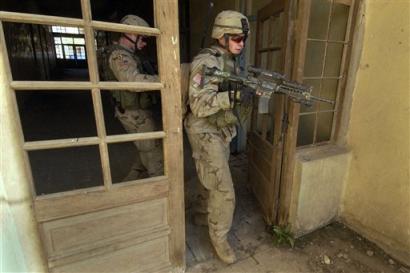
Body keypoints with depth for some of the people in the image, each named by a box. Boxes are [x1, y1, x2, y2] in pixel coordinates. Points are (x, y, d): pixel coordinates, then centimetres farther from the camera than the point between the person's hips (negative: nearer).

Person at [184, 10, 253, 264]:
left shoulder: (232, 61, 10)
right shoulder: (205, 62, -19)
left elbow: (237, 91, 13)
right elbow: (199, 106, -27)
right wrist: (233, 96, -35)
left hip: (222, 132, 9)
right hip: (206, 134, -9)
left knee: (214, 180, 22)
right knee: (224, 191, -4)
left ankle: (202, 214, 45)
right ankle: (219, 237, 20)